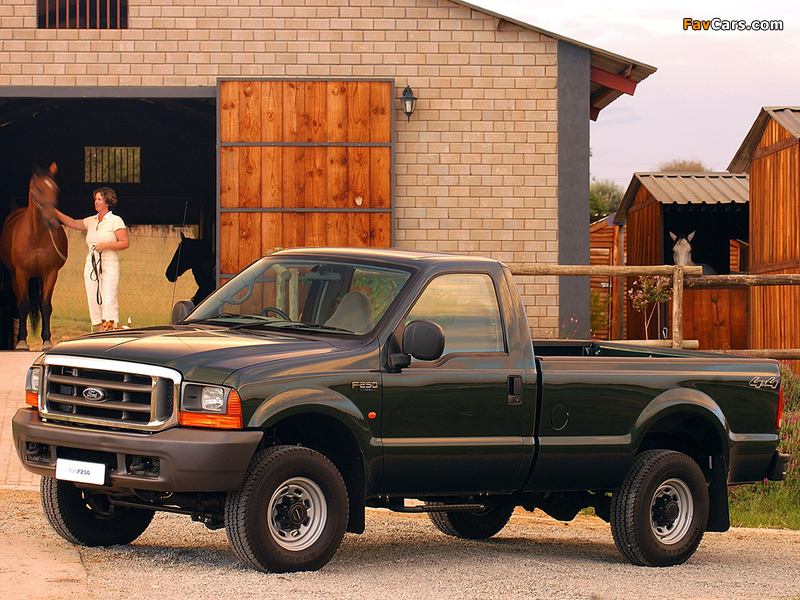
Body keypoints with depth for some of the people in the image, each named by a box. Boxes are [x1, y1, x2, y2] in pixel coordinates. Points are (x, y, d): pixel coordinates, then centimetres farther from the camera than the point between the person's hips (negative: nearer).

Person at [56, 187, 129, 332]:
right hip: (91, 265, 6)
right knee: (93, 300, 1)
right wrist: (54, 211, 11)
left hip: (109, 265, -6)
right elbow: (72, 223, 19)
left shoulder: (115, 221, -1)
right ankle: (100, 333, 4)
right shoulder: (91, 221, 17)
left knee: (109, 300, -13)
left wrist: (105, 245, -16)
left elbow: (125, 243, -6)